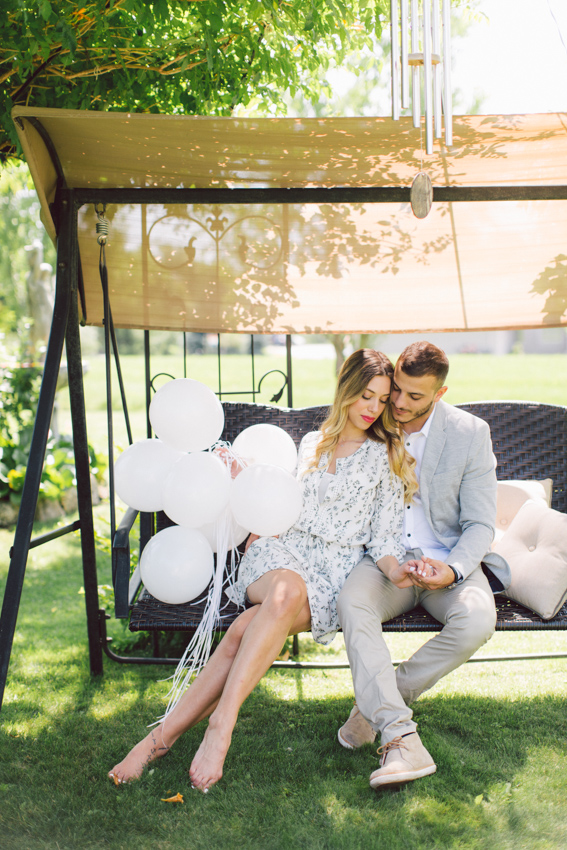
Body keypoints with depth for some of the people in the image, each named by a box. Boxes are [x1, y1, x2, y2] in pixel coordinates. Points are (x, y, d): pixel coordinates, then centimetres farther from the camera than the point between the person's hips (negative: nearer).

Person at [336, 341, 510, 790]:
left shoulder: (471, 433, -4)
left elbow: (480, 524, -2)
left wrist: (453, 569, -23)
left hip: (449, 560, 0)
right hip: (385, 560, 0)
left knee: (477, 619, -32)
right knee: (352, 602, -33)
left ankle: (379, 702, -13)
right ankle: (400, 737, -37)